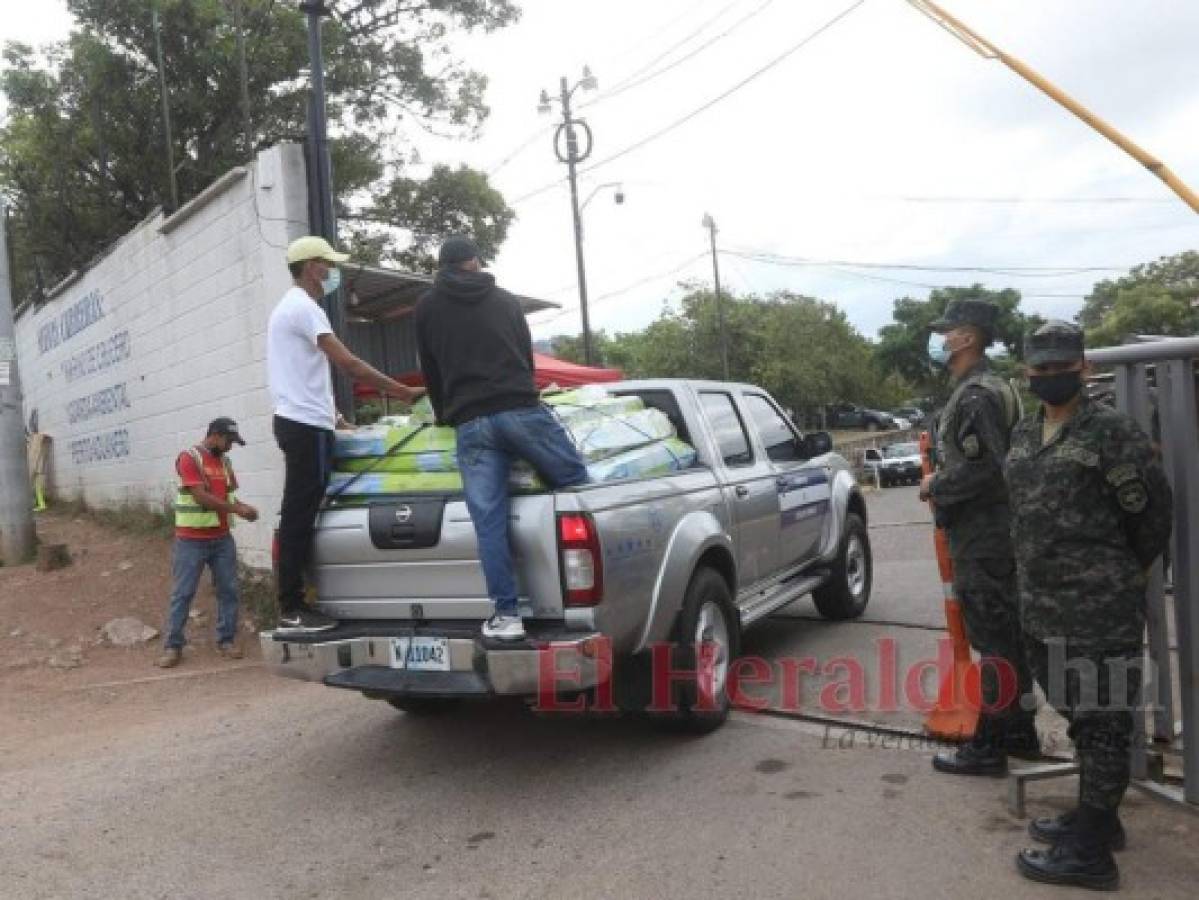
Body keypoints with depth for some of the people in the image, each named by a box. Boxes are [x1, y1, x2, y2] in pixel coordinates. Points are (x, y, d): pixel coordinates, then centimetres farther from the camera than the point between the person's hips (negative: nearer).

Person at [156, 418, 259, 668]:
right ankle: (172, 647, 7)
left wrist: (243, 507, -5)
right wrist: (238, 509, -18)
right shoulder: (188, 458, -10)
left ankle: (226, 640, 14)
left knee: (228, 590, 5)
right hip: (191, 540, -6)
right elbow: (201, 497, -18)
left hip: (223, 538, 6)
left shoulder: (225, 462, 11)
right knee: (182, 594, 1)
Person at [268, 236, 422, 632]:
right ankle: (292, 610, -5)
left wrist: (329, 412, 28)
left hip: (298, 422, 11)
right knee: (300, 517, -8)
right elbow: (348, 364, -19)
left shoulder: (289, 307, 22)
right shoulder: (304, 308, -12)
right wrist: (403, 392, -15)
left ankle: (293, 604, 14)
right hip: (306, 425, -11)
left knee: (298, 517, 10)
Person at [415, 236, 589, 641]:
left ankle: (507, 615, -2)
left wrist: (445, 416, 39)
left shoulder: (427, 307, 19)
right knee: (577, 483, 7)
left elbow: (431, 373, 23)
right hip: (522, 411, 0)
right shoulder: (505, 300, 22)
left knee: (489, 522, -2)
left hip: (470, 425, 0)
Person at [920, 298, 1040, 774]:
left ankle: (988, 747, 6)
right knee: (1008, 636, 17)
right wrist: (940, 482, 14)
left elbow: (985, 468, -26)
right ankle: (1020, 731, 28)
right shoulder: (992, 389, 16)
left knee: (993, 643, -3)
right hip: (994, 534, 10)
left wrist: (935, 485, -13)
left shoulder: (975, 397, -18)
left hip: (981, 539, -10)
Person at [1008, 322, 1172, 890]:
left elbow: (1154, 509, -7)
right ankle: (1095, 817, 36)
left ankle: (1090, 851, 11)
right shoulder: (1023, 435, 11)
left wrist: (1126, 571, 5)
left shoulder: (1111, 431, -11)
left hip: (1100, 610, -8)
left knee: (1103, 723, 2)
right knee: (1077, 716, 20)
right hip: (1041, 607, 8)